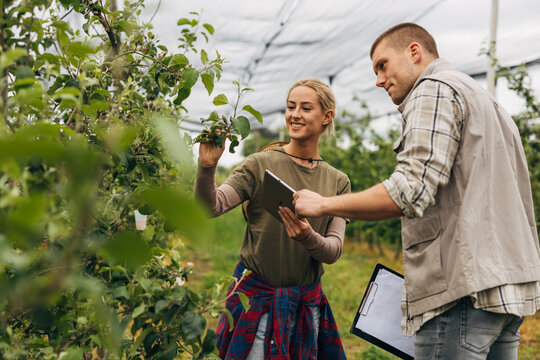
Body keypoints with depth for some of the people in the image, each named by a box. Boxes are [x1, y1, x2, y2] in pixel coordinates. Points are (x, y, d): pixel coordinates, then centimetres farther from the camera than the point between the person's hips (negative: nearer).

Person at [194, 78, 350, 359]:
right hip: (256, 297, -3)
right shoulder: (260, 165, -3)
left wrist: (308, 238, -24)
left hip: (307, 303, 3)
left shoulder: (338, 182, 6)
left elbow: (334, 251, -2)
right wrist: (207, 167, -31)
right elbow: (210, 207, -14)